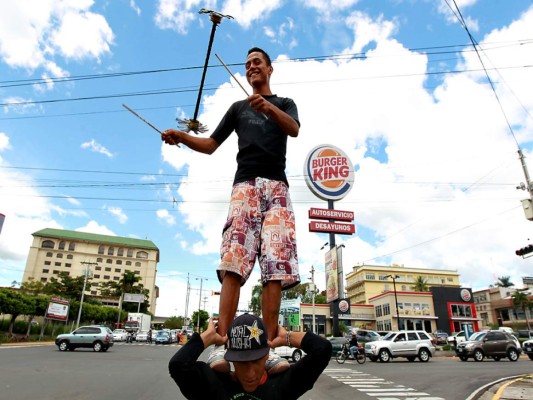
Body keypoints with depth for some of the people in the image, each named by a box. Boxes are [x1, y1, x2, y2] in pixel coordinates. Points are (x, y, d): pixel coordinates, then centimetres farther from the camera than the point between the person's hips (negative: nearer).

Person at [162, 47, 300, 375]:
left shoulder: (285, 103, 24)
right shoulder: (238, 107, 28)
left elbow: (294, 129, 0)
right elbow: (211, 145, 21)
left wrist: (268, 106, -20)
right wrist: (181, 136, 1)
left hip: (277, 187, 0)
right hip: (246, 185, 0)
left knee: (277, 266, -13)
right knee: (234, 264, -18)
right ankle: (222, 346, -21)